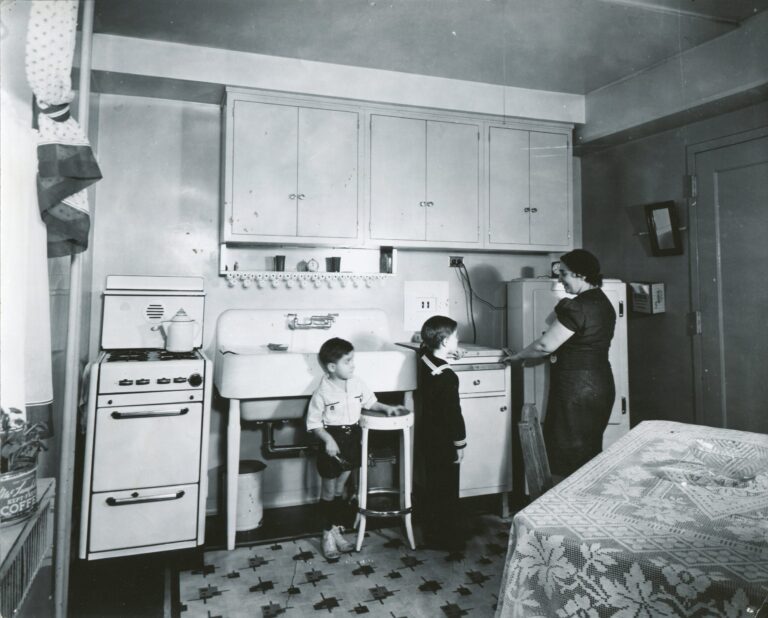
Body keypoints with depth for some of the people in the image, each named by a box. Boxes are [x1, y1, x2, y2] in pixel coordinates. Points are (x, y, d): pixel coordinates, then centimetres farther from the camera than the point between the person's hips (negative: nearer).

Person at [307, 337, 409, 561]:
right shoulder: (322, 393, -18)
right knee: (328, 491, 10)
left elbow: (370, 402, 14)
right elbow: (313, 423, -13)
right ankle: (328, 535, 25)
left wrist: (387, 408, 0)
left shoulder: (357, 385, -2)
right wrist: (328, 439, -25)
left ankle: (337, 530, 32)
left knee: (339, 489, 18)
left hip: (351, 439, 5)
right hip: (332, 443, -5)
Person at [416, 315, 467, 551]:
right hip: (443, 442, -8)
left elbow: (425, 345, 23)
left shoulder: (424, 358, -4)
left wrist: (449, 353, 16)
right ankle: (447, 540, 19)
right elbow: (454, 414, -22)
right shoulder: (447, 377, -26)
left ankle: (432, 535, 31)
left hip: (427, 436, 8)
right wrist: (460, 445, -12)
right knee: (447, 491, 6)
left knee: (432, 486, 19)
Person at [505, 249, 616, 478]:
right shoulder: (603, 302, 11)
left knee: (569, 458, 1)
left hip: (577, 390, -9)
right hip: (600, 385, 9)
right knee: (590, 452, 17)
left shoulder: (578, 307, -19)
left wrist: (518, 355, -2)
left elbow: (545, 345, -16)